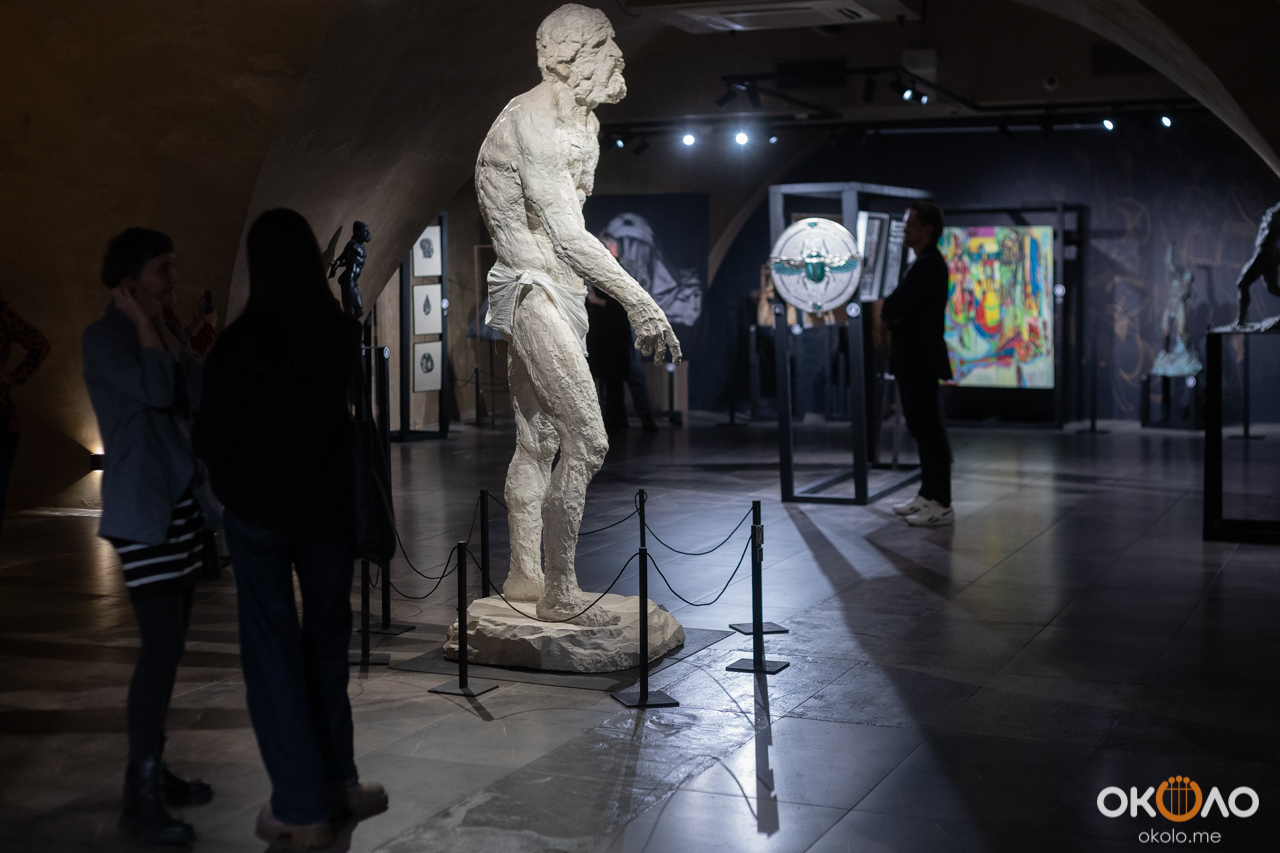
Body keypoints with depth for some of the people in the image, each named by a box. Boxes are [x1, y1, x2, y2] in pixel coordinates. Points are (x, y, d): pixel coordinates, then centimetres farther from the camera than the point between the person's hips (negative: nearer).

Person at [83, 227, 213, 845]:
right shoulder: (104, 338, -7)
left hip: (183, 500, 8)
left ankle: (154, 770, 20)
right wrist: (142, 321, -15)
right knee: (162, 644, -12)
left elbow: (200, 400, 7)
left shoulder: (169, 333, 13)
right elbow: (153, 391, -23)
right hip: (143, 508, -8)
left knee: (169, 642, 11)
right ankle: (140, 799, -6)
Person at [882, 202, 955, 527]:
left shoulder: (928, 265, -16)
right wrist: (892, 312, -3)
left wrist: (885, 309, -1)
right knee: (922, 428, 15)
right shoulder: (926, 263, 17)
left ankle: (942, 506, -4)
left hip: (921, 361, -11)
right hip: (915, 358, 11)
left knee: (930, 430, -7)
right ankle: (927, 496, 24)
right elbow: (898, 309, 17)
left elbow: (893, 309, -22)